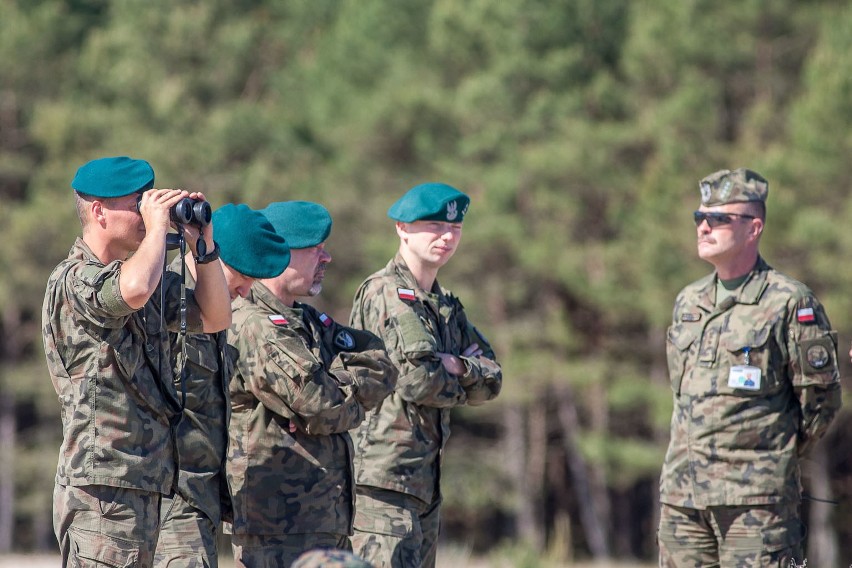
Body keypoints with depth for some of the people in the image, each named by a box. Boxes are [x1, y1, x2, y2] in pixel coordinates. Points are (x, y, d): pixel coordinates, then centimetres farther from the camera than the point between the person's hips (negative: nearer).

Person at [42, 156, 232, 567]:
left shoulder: (143, 276, 17)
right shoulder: (72, 282, -12)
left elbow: (213, 318, 20)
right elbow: (135, 290, -34)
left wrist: (203, 247, 7)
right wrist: (157, 225, -17)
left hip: (145, 485, 9)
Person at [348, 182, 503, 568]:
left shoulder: (445, 306, 19)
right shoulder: (384, 293, -9)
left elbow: (491, 381, 11)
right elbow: (416, 380, -18)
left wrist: (457, 367, -9)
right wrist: (462, 387, 1)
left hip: (425, 479, 9)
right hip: (384, 475, -9)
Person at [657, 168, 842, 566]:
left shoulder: (789, 303, -5)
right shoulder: (688, 302, 14)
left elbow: (821, 399, -3)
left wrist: (771, 458, 4)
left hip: (755, 502, -6)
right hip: (681, 494, 6)